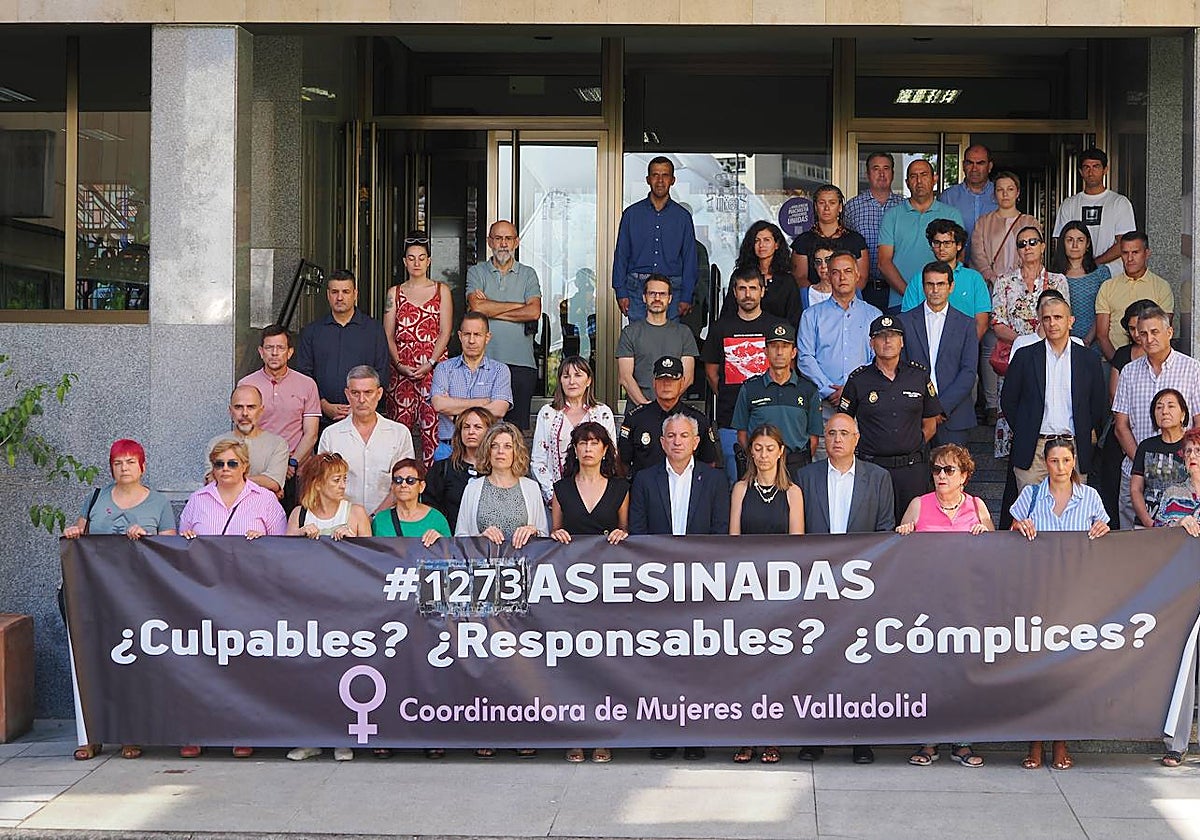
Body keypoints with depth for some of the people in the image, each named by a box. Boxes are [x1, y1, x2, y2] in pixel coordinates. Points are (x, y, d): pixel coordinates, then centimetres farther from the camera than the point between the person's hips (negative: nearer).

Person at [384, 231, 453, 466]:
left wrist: (430, 363, -10)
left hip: (433, 367, -1)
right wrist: (400, 364, -8)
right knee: (399, 426, -2)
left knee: (431, 425, -9)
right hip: (401, 369, 2)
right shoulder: (394, 293, 14)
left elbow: (445, 332, 2)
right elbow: (388, 335, 8)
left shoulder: (441, 290, 10)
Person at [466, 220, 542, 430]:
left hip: (521, 364, 1)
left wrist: (491, 310, -5)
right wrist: (518, 305, -4)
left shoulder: (528, 275, 12)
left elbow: (534, 312, -4)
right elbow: (477, 306, -8)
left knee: (517, 427, 0)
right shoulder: (476, 272, 10)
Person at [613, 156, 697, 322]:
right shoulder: (632, 213, 6)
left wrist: (686, 297, 0)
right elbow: (621, 255, 6)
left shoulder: (683, 217, 8)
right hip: (637, 288, 0)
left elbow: (689, 259, 8)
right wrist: (621, 292, -2)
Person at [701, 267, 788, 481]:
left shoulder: (776, 327, 7)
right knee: (735, 481, 2)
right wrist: (726, 398, 6)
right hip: (730, 421, 1)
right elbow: (711, 371, 15)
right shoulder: (721, 328, 9)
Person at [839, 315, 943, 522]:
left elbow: (930, 424, 17)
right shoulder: (858, 380, 3)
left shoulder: (919, 376, 8)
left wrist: (913, 445, 7)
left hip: (912, 468, 2)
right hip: (872, 467, -2)